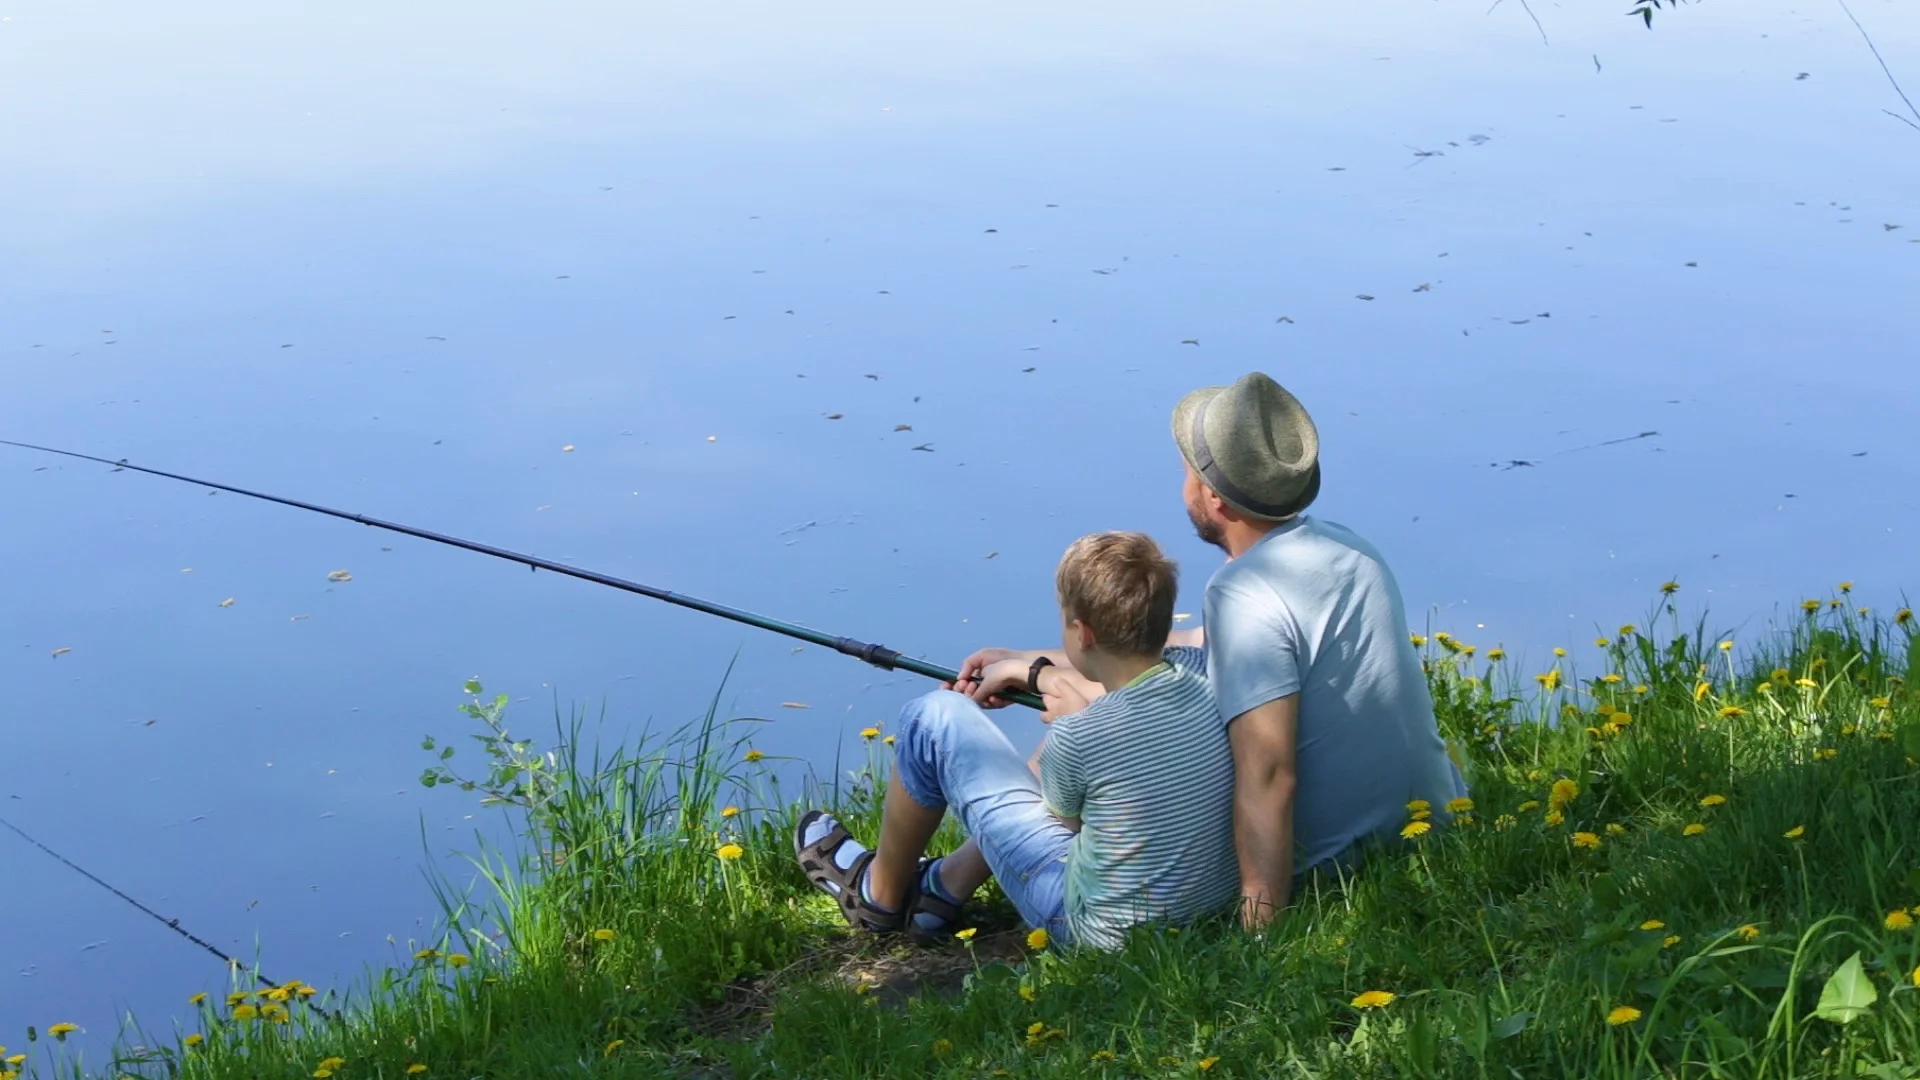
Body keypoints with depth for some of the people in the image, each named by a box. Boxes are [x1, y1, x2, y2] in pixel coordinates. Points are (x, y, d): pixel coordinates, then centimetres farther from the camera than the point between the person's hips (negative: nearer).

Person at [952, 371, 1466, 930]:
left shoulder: (1246, 592, -24)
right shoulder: (1343, 545, 6)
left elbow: (1267, 776, -33)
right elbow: (1193, 650, 15)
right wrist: (1027, 663, 19)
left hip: (1337, 863, -9)